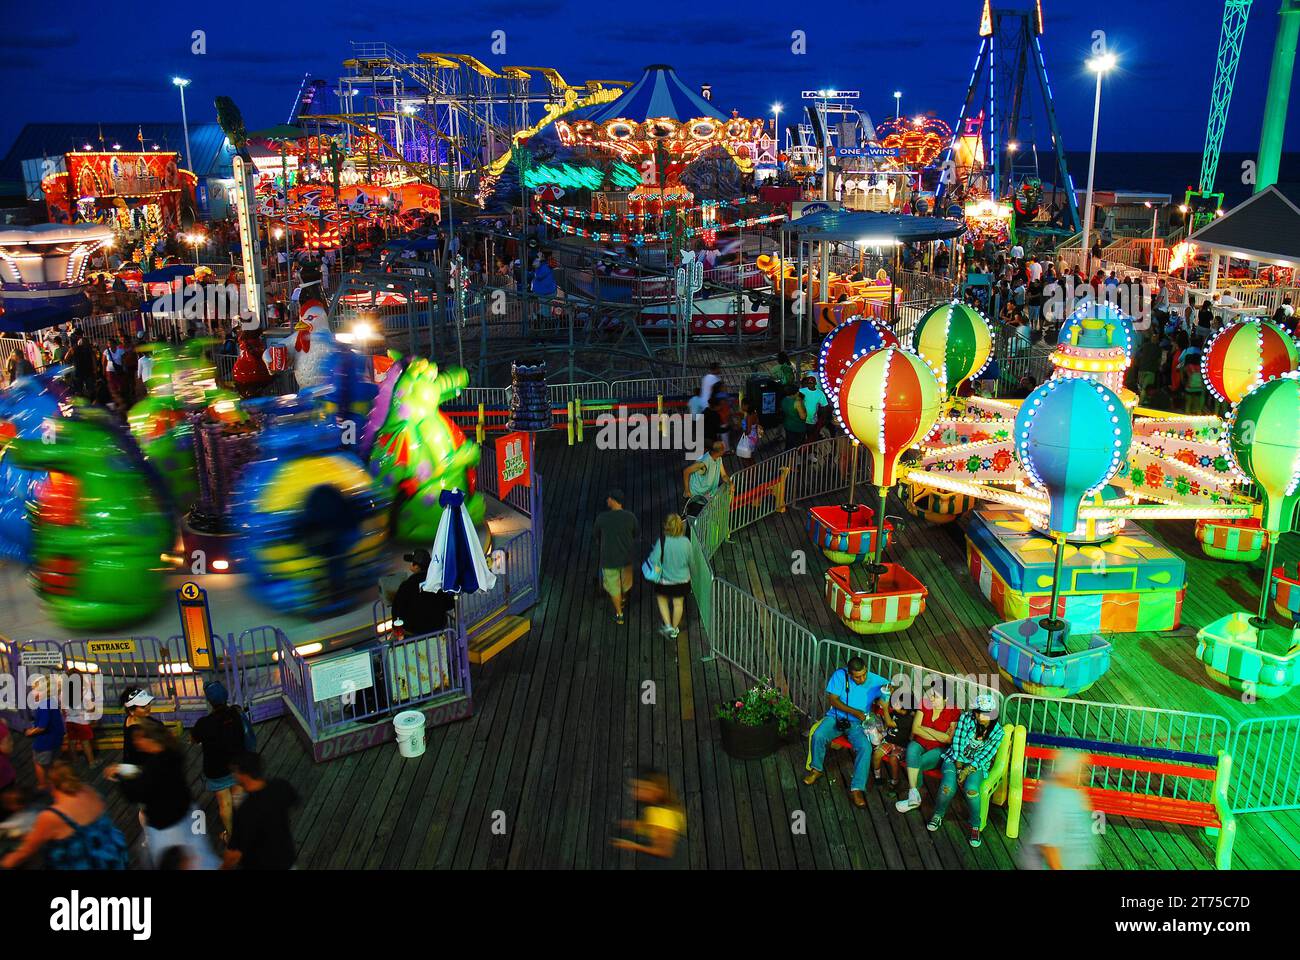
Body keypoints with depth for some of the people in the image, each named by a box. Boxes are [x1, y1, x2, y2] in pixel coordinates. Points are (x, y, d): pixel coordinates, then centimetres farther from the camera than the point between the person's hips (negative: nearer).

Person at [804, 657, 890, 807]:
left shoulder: (874, 681, -6)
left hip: (857, 723, 0)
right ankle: (817, 769, 0)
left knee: (865, 747, -29)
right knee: (818, 735, -28)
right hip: (836, 717, 0)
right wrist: (854, 712, -18)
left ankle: (857, 788, -21)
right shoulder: (840, 675, -9)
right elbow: (832, 699, -10)